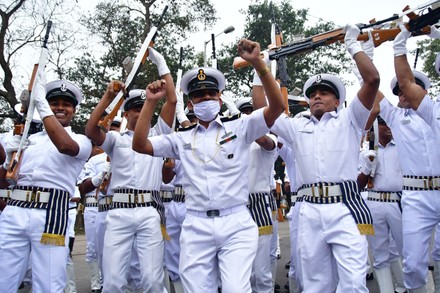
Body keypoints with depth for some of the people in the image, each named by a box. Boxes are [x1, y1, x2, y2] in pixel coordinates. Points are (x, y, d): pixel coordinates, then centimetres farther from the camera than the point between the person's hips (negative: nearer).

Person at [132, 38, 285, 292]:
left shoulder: (240, 127, 6)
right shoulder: (182, 138, 13)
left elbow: (277, 106, -6)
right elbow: (140, 145, 7)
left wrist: (258, 63, -15)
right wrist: (151, 102, 3)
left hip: (236, 223, -2)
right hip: (196, 226, 3)